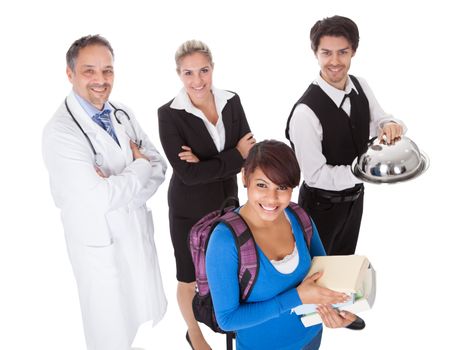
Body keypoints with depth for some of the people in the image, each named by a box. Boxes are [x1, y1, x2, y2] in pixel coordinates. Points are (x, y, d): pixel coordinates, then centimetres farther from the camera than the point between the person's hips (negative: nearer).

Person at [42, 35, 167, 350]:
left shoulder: (123, 114, 0)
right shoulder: (60, 132, -22)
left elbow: (158, 166, -1)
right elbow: (101, 197, -28)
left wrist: (120, 189, -20)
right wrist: (140, 167, -13)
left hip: (139, 228, 6)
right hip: (101, 243, -6)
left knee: (146, 311, 23)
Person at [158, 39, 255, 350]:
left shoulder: (231, 101, -6)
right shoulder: (169, 115, -19)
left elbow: (250, 154, -10)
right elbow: (187, 174, -23)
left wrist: (206, 164, -23)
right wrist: (234, 156, -19)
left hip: (226, 202, 4)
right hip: (190, 209, -3)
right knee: (190, 278, 15)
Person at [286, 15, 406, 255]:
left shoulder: (361, 86, -9)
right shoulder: (306, 111, -31)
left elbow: (378, 120, 4)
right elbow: (315, 175, -27)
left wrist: (390, 126, -20)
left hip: (354, 197, 7)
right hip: (322, 206, -6)